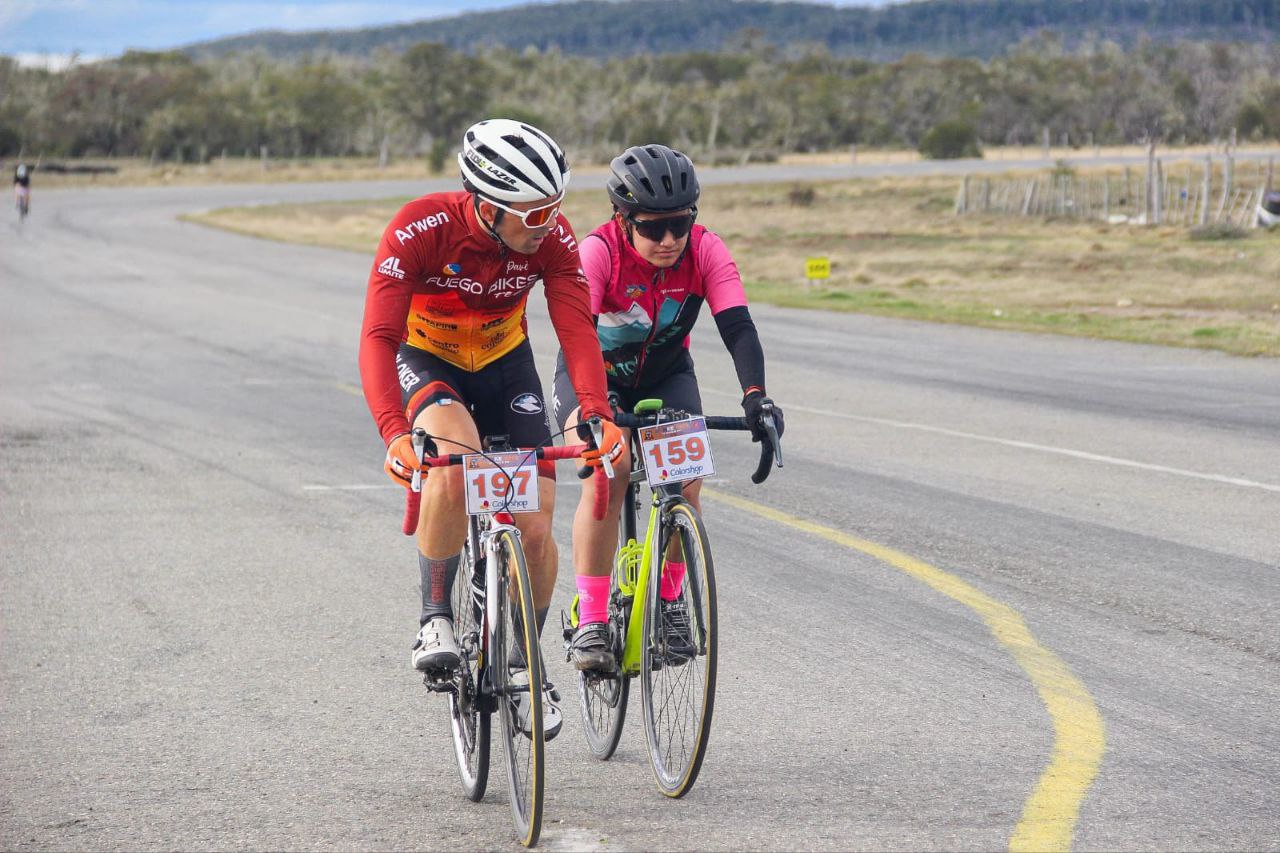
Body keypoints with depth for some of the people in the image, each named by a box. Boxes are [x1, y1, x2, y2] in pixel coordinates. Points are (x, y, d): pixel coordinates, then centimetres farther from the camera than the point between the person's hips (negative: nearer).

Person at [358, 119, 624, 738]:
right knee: (455, 463, -36)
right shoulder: (420, 229, -33)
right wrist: (395, 433, -53)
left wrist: (599, 417, -46)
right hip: (425, 362, -3)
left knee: (535, 529, -7)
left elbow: (576, 330, -28)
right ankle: (435, 617, -17)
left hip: (504, 364, 3)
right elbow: (378, 339, -38)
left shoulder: (551, 236, -24)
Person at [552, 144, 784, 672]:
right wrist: (593, 408, -58)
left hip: (665, 376, 3)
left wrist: (755, 396, -50)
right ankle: (590, 621, -22)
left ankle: (667, 599, 3)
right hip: (595, 376, -2)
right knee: (609, 472, -28)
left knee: (685, 479, -21)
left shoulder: (705, 251, -23)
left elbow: (737, 327, -32)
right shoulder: (598, 253, -30)